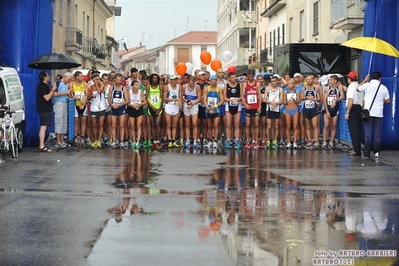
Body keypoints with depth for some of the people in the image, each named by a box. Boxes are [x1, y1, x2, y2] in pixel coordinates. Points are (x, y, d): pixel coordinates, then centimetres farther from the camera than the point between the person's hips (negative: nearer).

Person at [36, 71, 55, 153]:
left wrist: (52, 89, 12)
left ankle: (42, 146, 11)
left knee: (44, 127, 10)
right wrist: (53, 89, -15)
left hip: (46, 109, 11)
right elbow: (47, 98, -20)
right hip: (44, 109, -11)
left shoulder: (44, 86, 18)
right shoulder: (42, 86, -13)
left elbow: (49, 96, 22)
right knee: (43, 127, -13)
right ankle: (41, 147, -17)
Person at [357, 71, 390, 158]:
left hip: (368, 113, -1)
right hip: (379, 114, 1)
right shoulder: (384, 88, 2)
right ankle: (376, 152, 8)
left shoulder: (367, 85, -4)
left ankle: (366, 153, 1)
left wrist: (365, 80, 24)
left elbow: (358, 88, 16)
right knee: (377, 134, 8)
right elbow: (388, 101, 8)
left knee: (367, 133, 1)